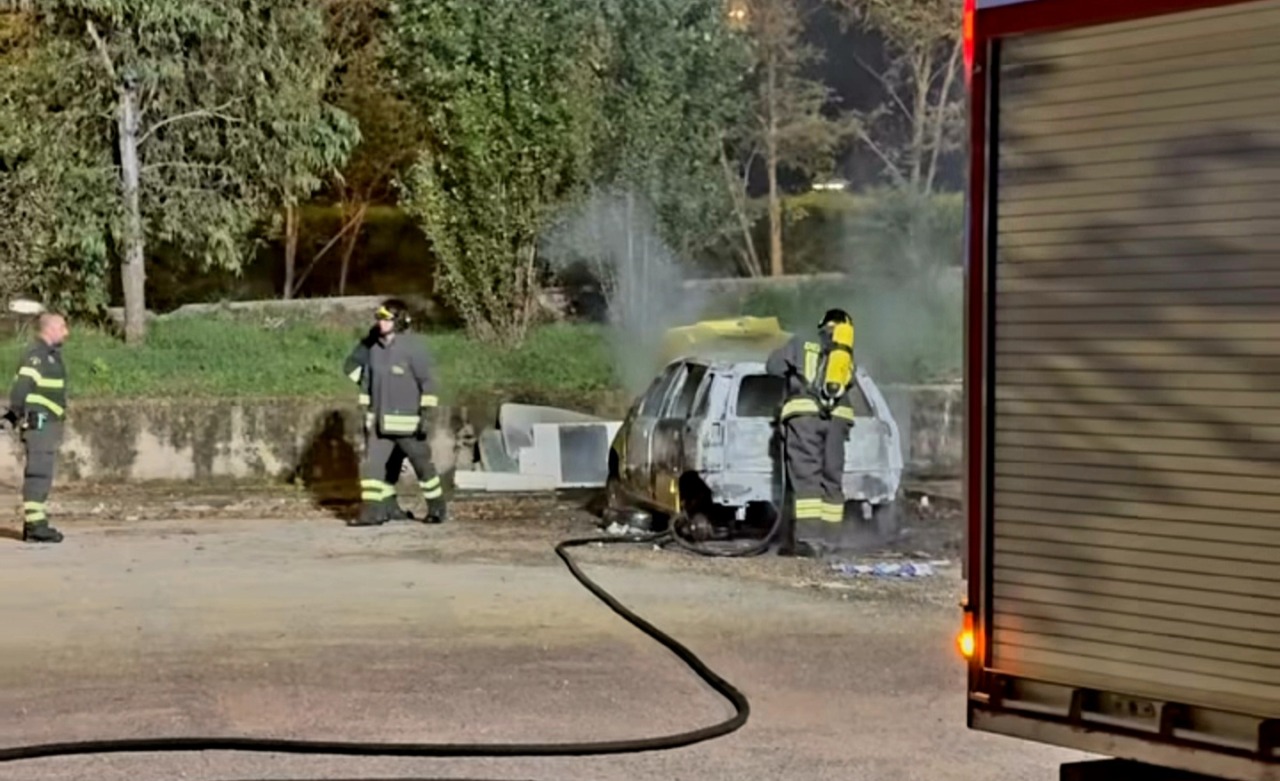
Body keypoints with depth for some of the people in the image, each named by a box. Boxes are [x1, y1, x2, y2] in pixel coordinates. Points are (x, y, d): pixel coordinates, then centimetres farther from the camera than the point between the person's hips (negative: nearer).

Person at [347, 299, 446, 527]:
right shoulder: (375, 349, 7)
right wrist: (367, 412, 16)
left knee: (422, 465, 6)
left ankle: (437, 509, 21)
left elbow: (428, 382, -12)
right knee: (372, 464, -5)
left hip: (408, 421, -6)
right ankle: (372, 512, -4)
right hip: (380, 422, 6)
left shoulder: (413, 348, -11)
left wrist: (426, 414, -16)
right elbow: (367, 382, 17)